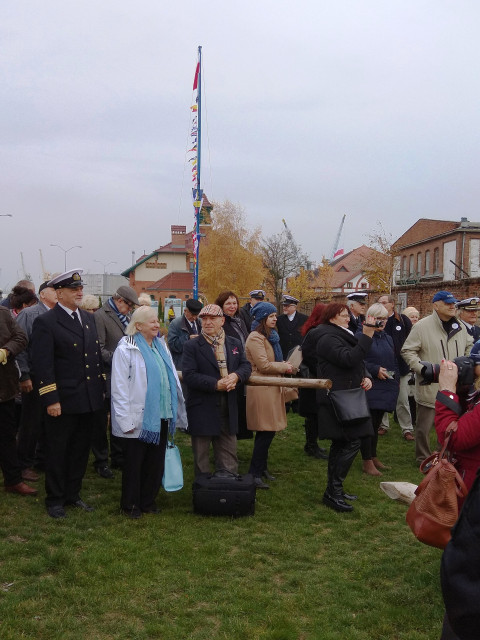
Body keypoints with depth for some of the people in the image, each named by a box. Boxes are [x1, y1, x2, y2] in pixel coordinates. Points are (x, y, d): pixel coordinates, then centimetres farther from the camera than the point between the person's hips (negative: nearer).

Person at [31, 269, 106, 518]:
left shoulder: (88, 318, 12)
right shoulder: (45, 322, -10)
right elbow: (42, 364, -15)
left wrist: (101, 388, 12)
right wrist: (50, 400, -18)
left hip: (90, 400, 6)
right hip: (63, 401, -6)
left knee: (81, 450, 16)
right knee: (57, 452, 8)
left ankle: (73, 494, 31)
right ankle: (55, 500, 23)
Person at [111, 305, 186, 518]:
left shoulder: (161, 345, 11)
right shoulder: (126, 349, -10)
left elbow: (170, 377, 14)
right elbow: (119, 387, -13)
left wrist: (175, 411, 9)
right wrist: (125, 419, -17)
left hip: (161, 415, 7)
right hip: (139, 418, -6)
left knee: (156, 461, 14)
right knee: (134, 463, 6)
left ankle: (148, 501, 28)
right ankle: (130, 504, 21)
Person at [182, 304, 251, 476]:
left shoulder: (235, 344, 10)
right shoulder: (192, 346, -6)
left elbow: (246, 366, 8)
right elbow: (189, 376, -15)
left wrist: (236, 376, -15)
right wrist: (216, 384, -22)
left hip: (228, 409, 4)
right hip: (202, 411, -4)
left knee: (229, 456, 12)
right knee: (201, 457, 9)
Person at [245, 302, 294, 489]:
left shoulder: (269, 336, 18)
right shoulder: (255, 338, -15)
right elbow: (263, 365, -19)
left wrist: (283, 365, 9)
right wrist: (284, 366, -8)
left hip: (271, 387, 10)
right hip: (261, 389, -10)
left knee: (267, 431, 13)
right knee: (266, 432, -8)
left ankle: (262, 467, 24)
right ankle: (255, 473, 0)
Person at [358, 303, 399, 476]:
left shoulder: (388, 338, 16)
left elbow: (394, 362, 21)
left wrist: (395, 377, 6)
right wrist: (375, 369, -20)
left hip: (385, 389, 7)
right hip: (369, 388, -7)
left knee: (376, 424, 15)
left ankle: (373, 456, 25)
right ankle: (367, 462, 1)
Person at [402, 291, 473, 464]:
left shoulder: (460, 327, 8)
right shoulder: (422, 326, -11)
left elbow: (469, 347, 24)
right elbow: (407, 351, -9)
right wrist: (423, 368, -18)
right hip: (430, 388, -5)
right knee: (424, 427, 5)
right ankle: (423, 459, 23)